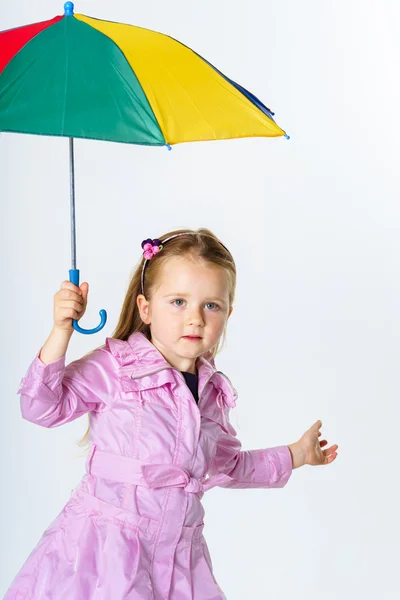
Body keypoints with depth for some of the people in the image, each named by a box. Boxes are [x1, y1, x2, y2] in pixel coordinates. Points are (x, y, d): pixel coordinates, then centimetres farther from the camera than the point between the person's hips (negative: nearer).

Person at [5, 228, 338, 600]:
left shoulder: (213, 392, 8)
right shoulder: (114, 367, -9)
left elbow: (227, 466, 23)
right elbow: (42, 406, -14)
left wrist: (294, 455, 27)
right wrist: (61, 332, -23)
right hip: (107, 544, -5)